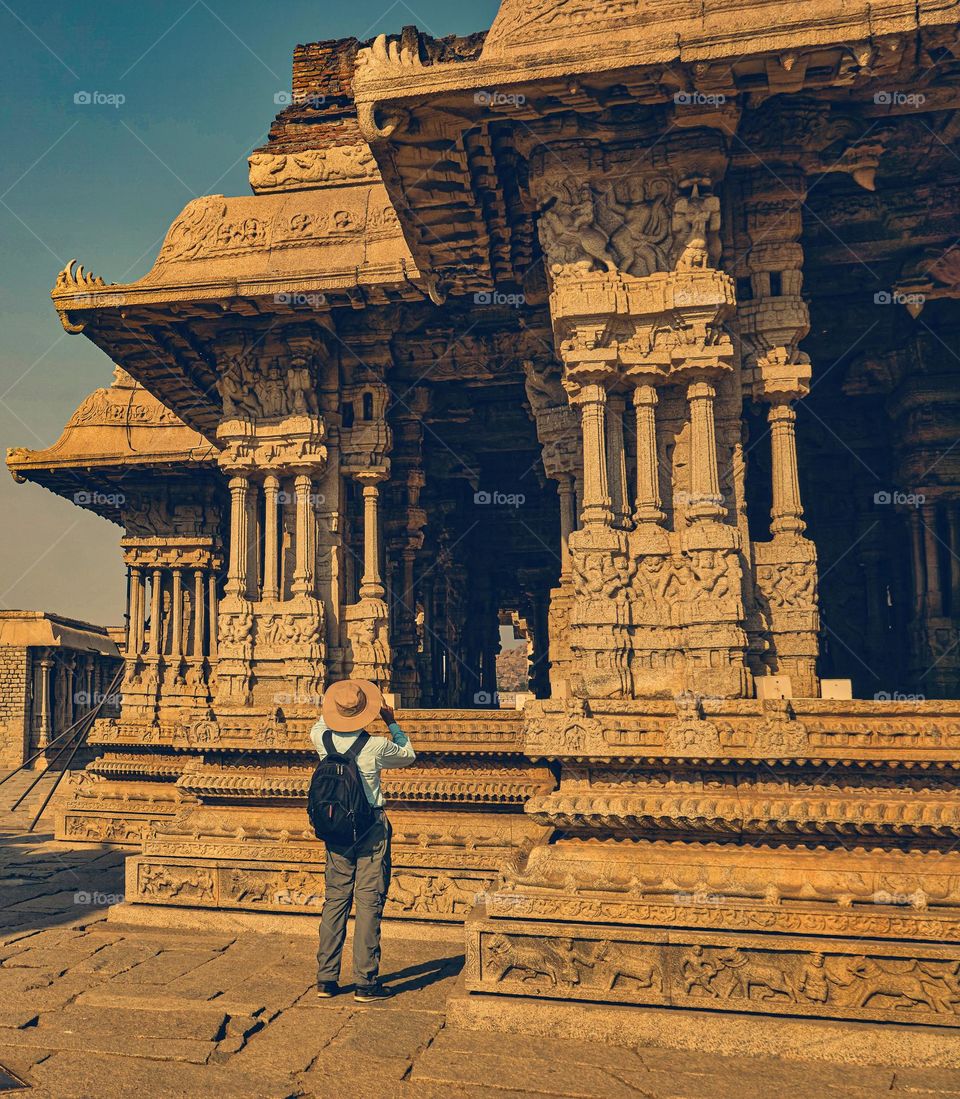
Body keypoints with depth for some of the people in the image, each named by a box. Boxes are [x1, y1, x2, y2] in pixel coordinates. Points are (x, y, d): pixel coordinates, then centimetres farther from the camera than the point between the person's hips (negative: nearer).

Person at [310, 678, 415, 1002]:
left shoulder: (323, 739, -4)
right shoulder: (377, 747, -15)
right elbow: (409, 755, 7)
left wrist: (332, 710, 31)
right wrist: (392, 723, 13)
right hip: (372, 828, -4)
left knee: (334, 900, 13)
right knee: (369, 902, 1)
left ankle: (325, 979, 18)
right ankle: (365, 983, 4)